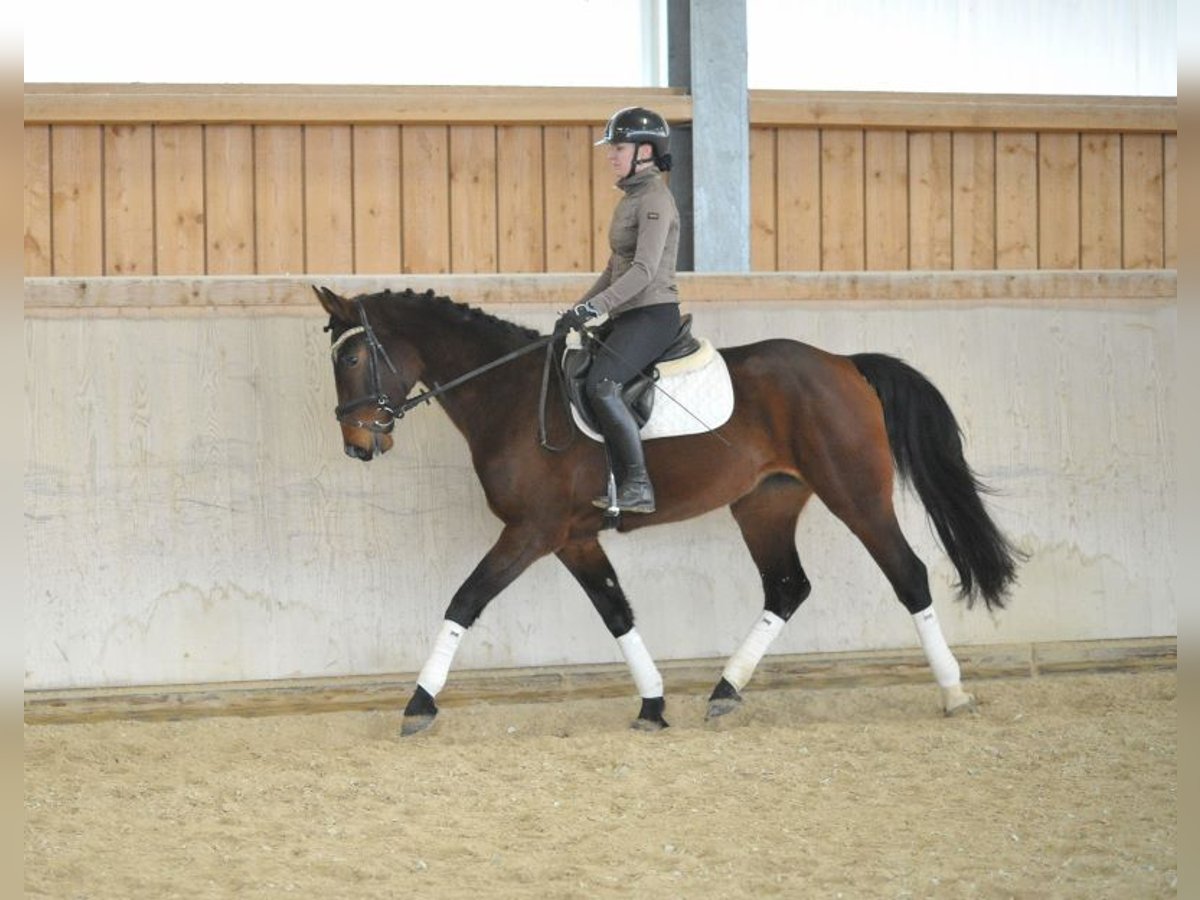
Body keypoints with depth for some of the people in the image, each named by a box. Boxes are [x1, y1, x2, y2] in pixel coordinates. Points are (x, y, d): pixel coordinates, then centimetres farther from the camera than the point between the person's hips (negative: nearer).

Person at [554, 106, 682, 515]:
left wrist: (595, 307, -29)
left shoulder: (655, 200, -13)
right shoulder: (631, 199, 17)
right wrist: (579, 309, 16)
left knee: (600, 385, -27)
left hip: (653, 314, -10)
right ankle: (624, 484, 9)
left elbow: (644, 270, -23)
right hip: (628, 315, 10)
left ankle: (639, 486, -22)